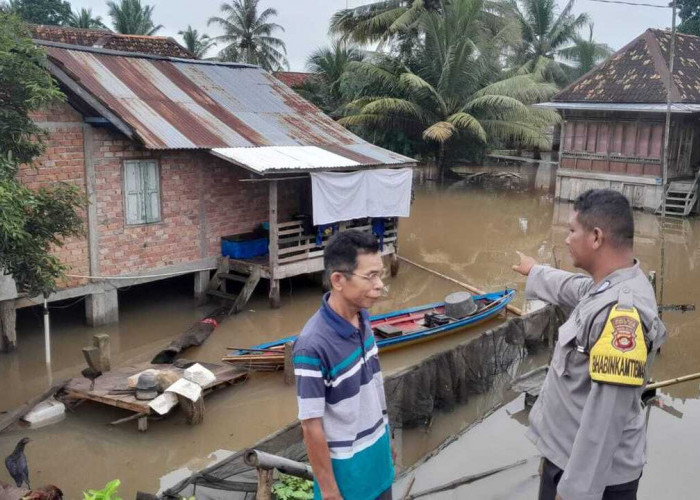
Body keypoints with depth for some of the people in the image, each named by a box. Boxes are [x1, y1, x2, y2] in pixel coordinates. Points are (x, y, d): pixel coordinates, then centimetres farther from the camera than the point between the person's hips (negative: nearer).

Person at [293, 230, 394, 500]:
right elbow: (311, 427, -23)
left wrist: (385, 438, 15)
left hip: (377, 452, 7)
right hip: (346, 466, -7)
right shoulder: (313, 346, -31)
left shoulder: (362, 317, -8)